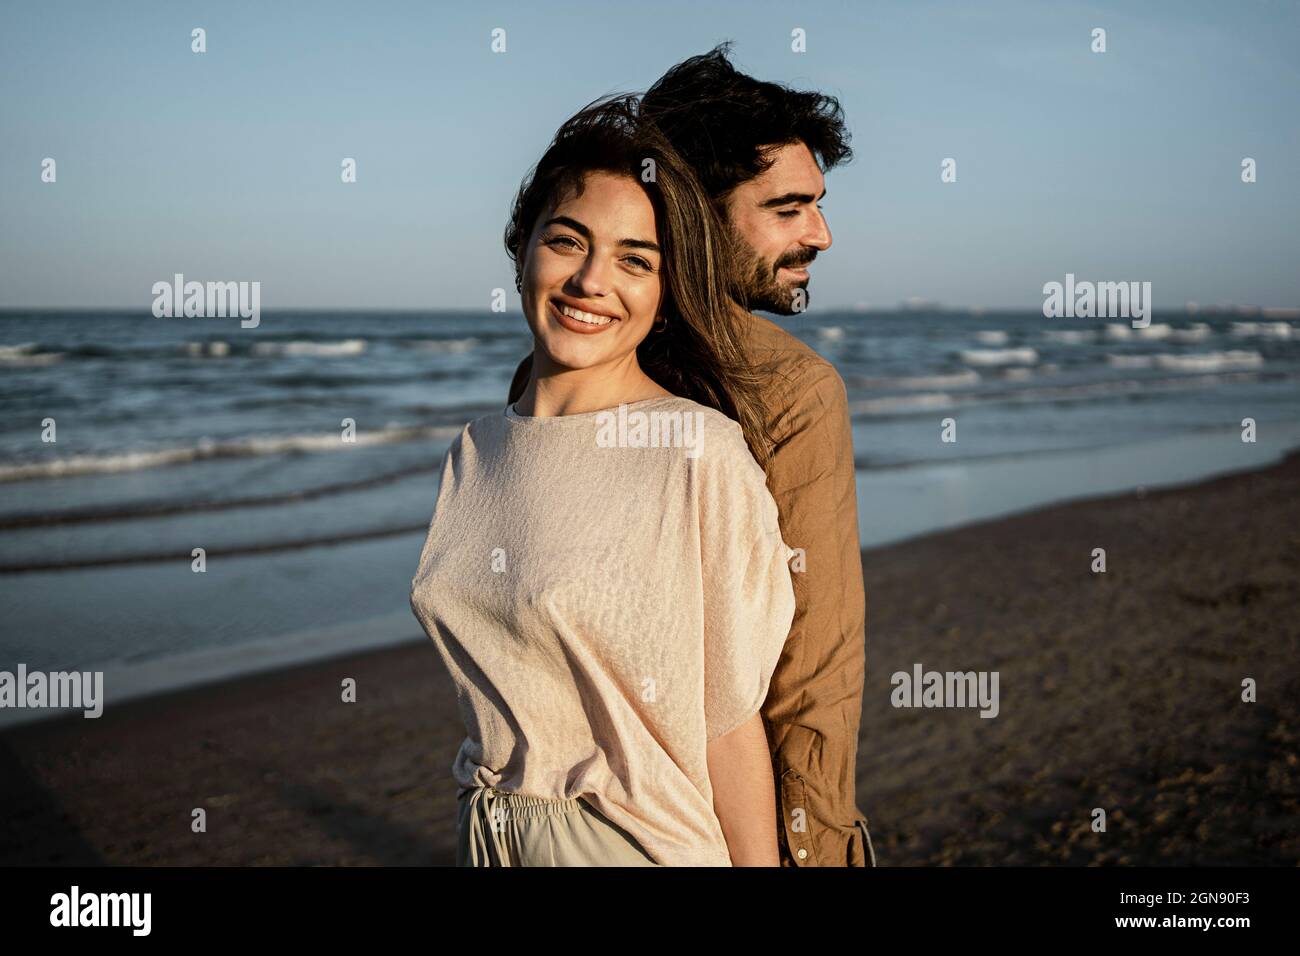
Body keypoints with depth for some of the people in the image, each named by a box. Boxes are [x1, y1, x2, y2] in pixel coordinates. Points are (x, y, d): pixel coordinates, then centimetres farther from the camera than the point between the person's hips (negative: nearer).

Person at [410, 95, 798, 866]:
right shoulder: (476, 452, 2)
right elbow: (490, 686, 11)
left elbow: (729, 723, -15)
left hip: (640, 840, -5)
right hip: (486, 838, 5)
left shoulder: (701, 452, -16)